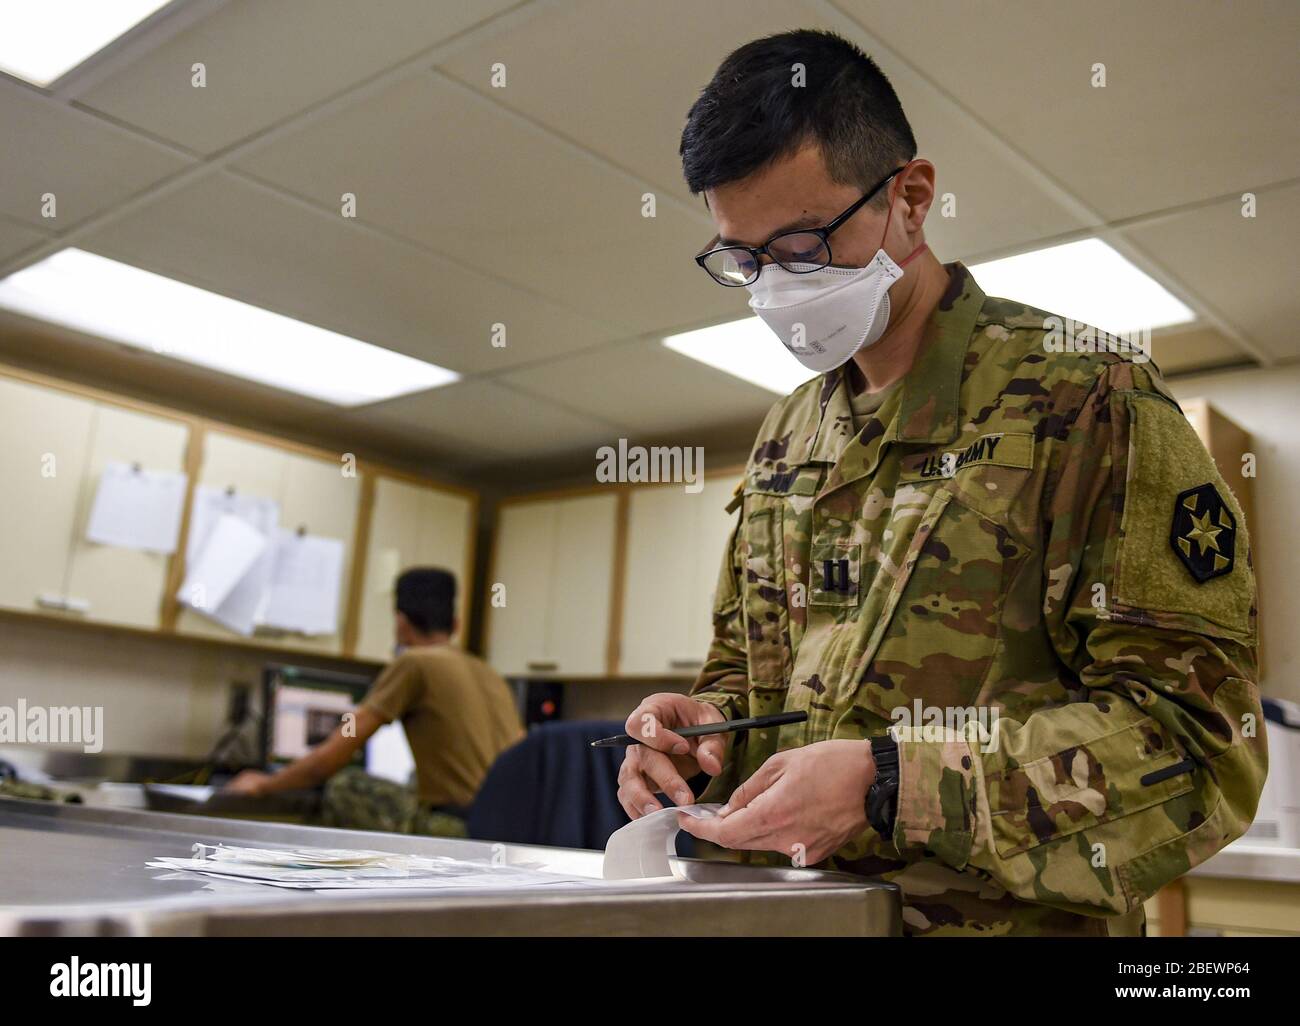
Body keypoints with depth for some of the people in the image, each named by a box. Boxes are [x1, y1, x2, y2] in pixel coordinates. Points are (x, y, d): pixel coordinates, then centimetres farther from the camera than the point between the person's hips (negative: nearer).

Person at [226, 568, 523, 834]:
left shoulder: (413, 662, -1)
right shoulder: (492, 676, 16)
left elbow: (330, 758, 1)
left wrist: (265, 784, 21)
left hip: (460, 831, -7)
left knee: (343, 789, 6)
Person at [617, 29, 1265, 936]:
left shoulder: (1086, 401, -8)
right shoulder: (784, 440, 12)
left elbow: (1199, 734, -13)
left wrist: (890, 787, -22)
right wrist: (702, 728, -2)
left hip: (1005, 917, -6)